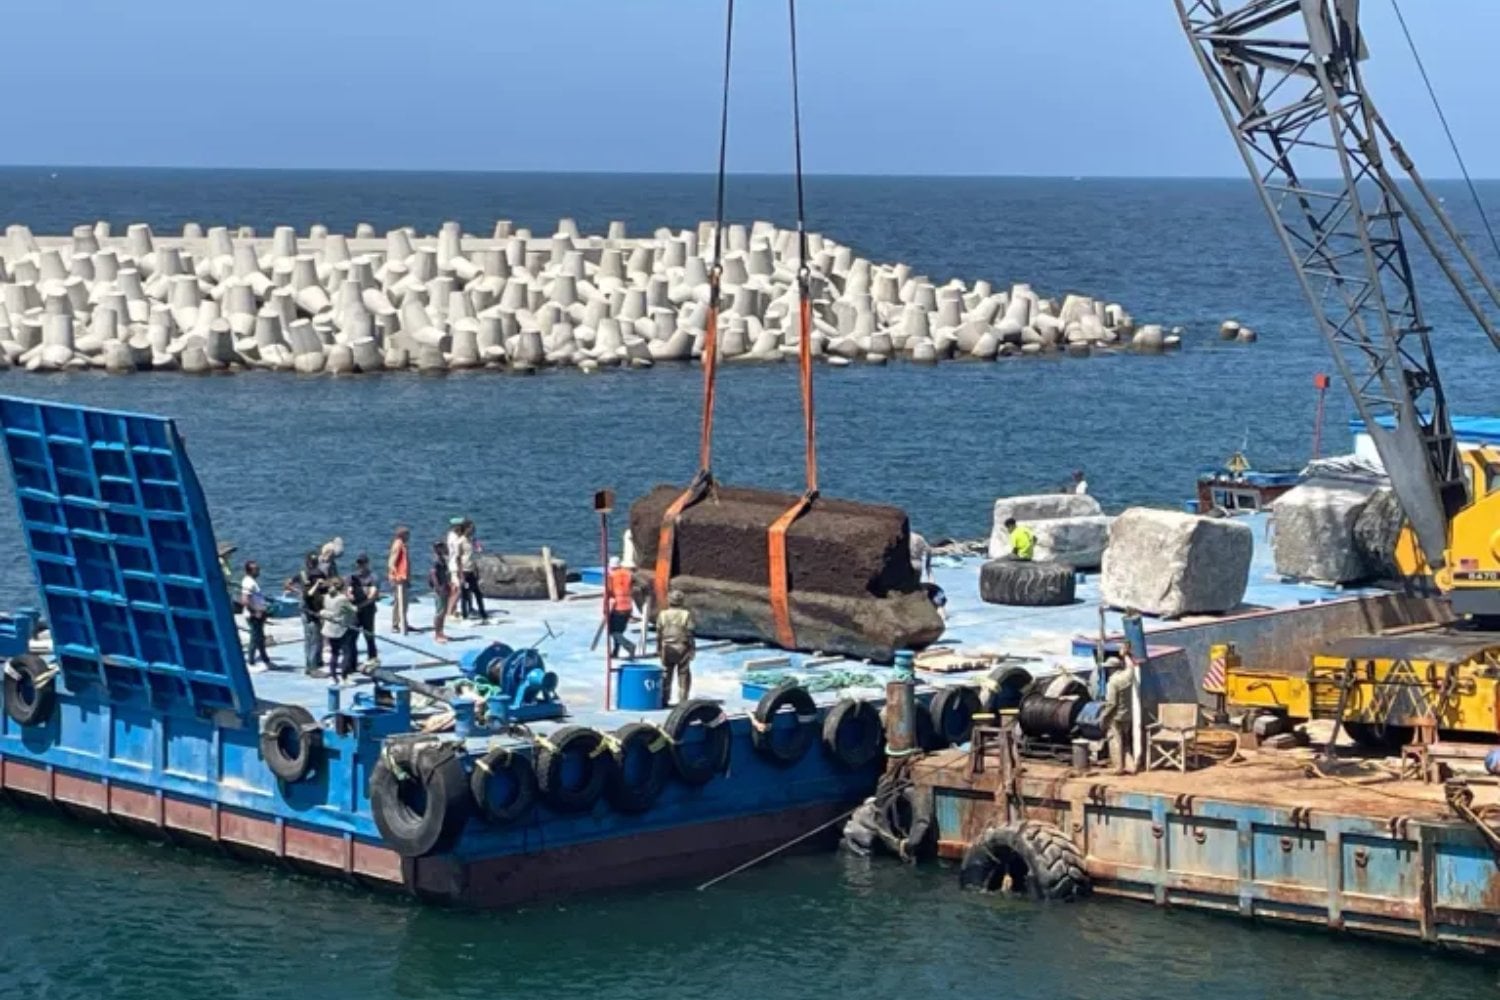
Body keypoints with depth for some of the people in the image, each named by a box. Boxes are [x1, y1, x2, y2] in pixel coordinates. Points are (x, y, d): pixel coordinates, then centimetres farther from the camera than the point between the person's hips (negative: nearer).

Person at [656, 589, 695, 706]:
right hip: (682, 648, -2)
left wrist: (659, 648, 11)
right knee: (684, 674, 6)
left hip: (667, 648, 2)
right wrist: (692, 649, -1)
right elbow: (690, 633, -9)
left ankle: (664, 700, 11)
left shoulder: (663, 615, -1)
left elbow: (659, 634, 1)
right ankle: (683, 700, 3)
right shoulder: (686, 614, -8)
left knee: (666, 675, 10)